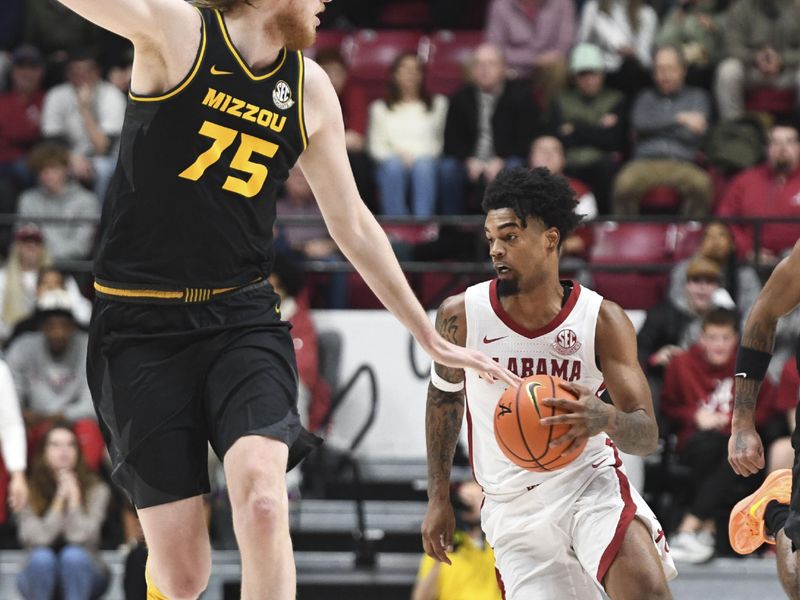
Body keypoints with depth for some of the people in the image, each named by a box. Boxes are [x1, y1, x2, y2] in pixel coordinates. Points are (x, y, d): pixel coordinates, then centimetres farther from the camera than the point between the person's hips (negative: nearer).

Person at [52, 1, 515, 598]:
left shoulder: (310, 91, 8)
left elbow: (353, 226, 18)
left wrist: (431, 337, 21)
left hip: (242, 320, 3)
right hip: (141, 326, -3)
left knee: (263, 504, -25)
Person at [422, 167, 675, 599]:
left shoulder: (601, 320, -9)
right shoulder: (461, 315, -6)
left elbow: (647, 436, -12)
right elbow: (443, 397, 15)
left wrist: (603, 418, -36)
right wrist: (438, 498, 16)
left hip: (590, 483, -1)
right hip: (514, 510, 2)